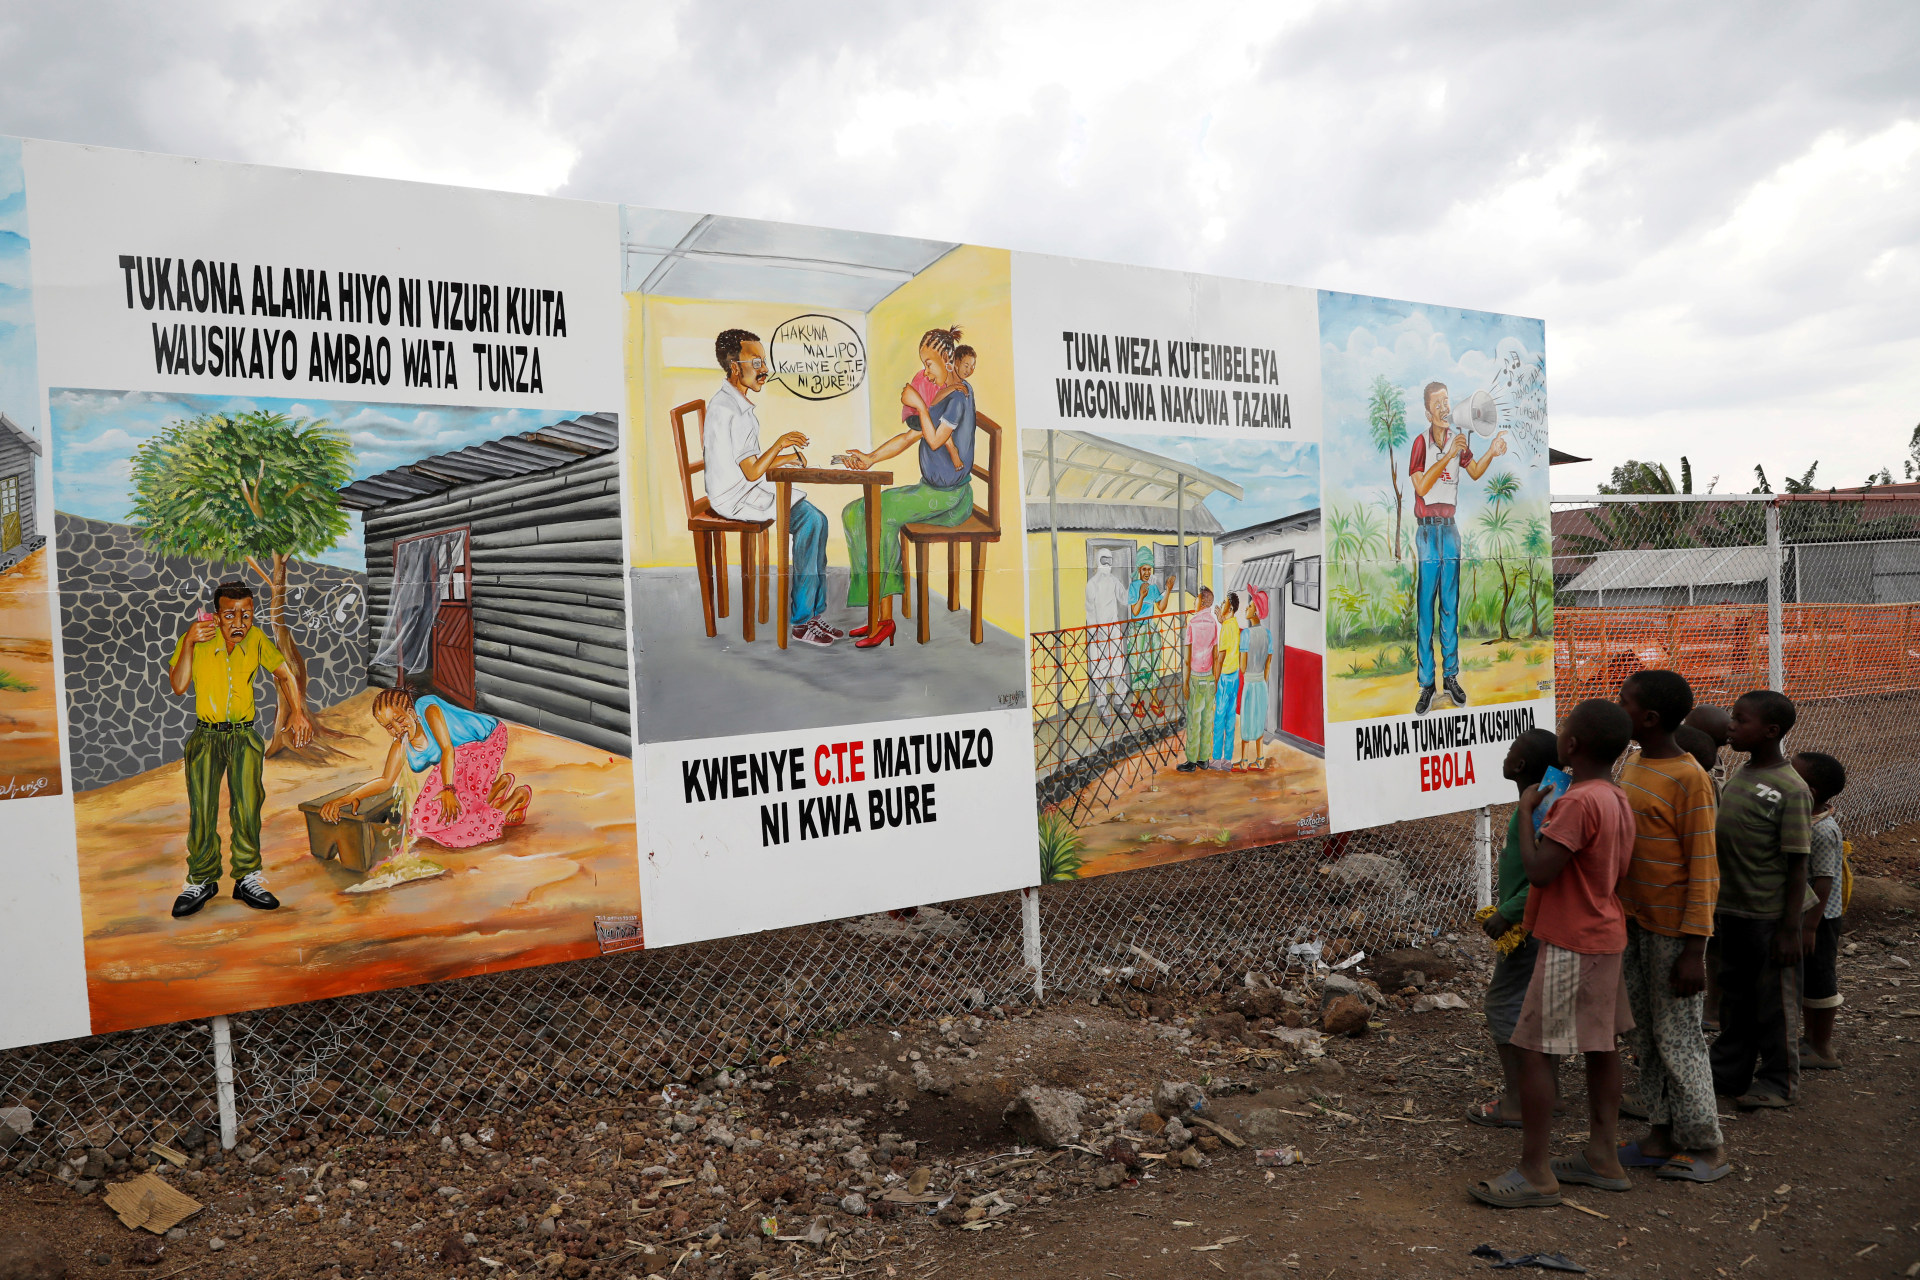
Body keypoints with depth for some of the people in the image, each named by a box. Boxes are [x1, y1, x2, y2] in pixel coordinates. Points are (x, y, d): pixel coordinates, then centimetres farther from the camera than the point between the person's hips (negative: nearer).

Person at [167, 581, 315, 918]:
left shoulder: (256, 639, -3)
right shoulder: (197, 638, -7)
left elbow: (284, 674, 8)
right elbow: (179, 686, -11)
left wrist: (297, 712, -3)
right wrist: (189, 643, -18)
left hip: (244, 736, 1)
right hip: (206, 736, -1)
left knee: (248, 807, -5)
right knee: (202, 810, -2)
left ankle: (247, 879, 8)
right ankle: (202, 881, 13)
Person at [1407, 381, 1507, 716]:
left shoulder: (1459, 440, 6)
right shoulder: (1421, 442, -9)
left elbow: (1475, 473, 19)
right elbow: (1421, 487, -19)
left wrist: (1492, 453, 1)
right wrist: (1448, 456, -25)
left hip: (1450, 527, 5)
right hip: (1427, 529, -5)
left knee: (1450, 607, 8)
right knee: (1425, 609, -3)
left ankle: (1451, 676, 15)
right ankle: (1426, 684, 0)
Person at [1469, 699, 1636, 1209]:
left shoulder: (1578, 802, -23)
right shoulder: (1618, 799, 7)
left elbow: (1538, 871, -24)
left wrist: (1526, 810, -14)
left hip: (1571, 944, -10)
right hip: (1605, 935, 10)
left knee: (1535, 1049, -5)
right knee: (1599, 1044, 15)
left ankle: (1535, 1173, -1)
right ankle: (1602, 1158, 25)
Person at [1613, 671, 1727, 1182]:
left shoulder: (1688, 779, -17)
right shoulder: (1631, 764, 8)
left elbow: (1702, 867, -17)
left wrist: (1693, 949, -19)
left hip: (1672, 929, -8)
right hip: (1633, 922, 8)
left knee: (1678, 1038, -1)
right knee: (1645, 1035, 14)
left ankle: (1705, 1149, 11)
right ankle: (1662, 1135, 24)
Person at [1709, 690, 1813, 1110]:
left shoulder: (1790, 790, -17)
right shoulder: (1737, 778, 6)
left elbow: (1797, 866, -16)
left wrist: (1790, 929, -16)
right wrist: (1716, 908, 16)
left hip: (1770, 915, -7)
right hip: (1733, 910, 7)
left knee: (1775, 1000, 7)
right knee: (1735, 997, 18)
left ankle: (1779, 1082, 22)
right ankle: (1729, 1071, 31)